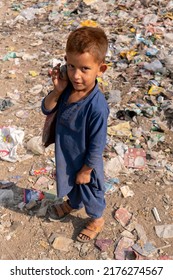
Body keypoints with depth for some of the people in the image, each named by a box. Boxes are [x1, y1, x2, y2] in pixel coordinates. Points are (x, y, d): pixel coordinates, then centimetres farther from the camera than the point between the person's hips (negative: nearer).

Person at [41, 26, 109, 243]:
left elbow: (97, 145, -26)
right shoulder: (68, 87, -17)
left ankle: (97, 220, 53)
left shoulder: (97, 106, -36)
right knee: (70, 184, 34)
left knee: (88, 192, 22)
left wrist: (86, 170, -13)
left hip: (84, 161, -6)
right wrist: (57, 91, -25)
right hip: (65, 155, 6)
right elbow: (46, 109, -6)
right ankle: (72, 204, 66)